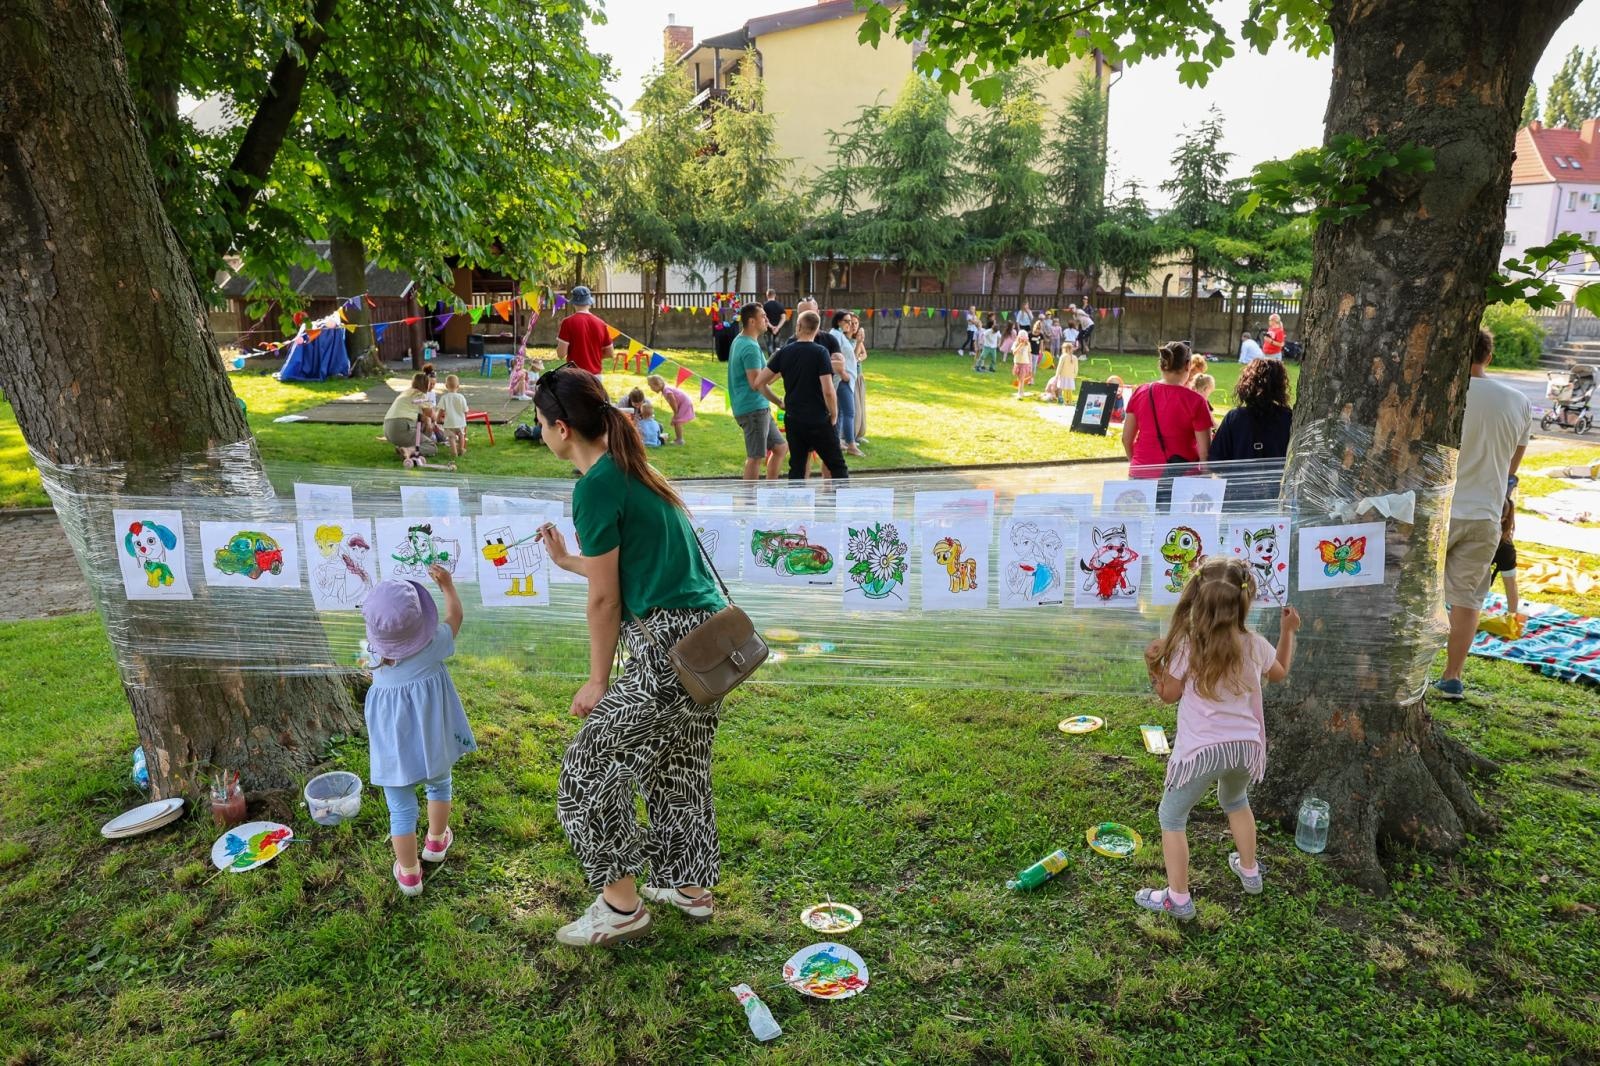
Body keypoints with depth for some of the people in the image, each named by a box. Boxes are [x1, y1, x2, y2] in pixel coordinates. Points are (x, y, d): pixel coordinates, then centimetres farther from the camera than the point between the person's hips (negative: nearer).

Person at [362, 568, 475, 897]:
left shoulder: (376, 659, -17)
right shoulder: (432, 644, -19)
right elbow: (454, 616, 1)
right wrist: (447, 584, 12)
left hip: (395, 749, -1)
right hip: (433, 740, 1)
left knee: (402, 810, 13)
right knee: (439, 785, 29)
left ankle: (408, 874, 26)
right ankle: (436, 842, 49)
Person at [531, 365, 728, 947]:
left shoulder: (595, 486, -14)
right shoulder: (633, 470, 13)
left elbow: (605, 598, -11)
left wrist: (598, 682, 0)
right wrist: (567, 560, 32)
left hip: (668, 646, -10)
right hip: (709, 637, 10)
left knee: (590, 768, 5)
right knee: (678, 765, 23)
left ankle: (621, 905, 17)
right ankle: (690, 886, 38)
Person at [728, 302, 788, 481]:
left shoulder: (740, 341, 15)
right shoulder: (750, 347, -17)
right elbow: (756, 383, -23)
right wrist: (780, 403, -19)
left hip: (760, 409, 11)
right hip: (754, 409, -11)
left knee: (780, 447, 16)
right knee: (755, 457, -5)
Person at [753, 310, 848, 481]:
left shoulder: (784, 352, 1)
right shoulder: (820, 352, -11)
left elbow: (758, 382, 3)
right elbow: (828, 391, -18)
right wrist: (834, 416, -3)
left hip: (793, 420, 4)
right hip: (819, 420, -4)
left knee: (796, 469, 12)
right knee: (838, 467, 5)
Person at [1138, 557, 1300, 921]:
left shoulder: (1186, 645, -16)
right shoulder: (1254, 644, -5)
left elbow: (1169, 695, -6)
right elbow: (1280, 673, 18)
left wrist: (1154, 664, 0)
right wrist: (1288, 631, 26)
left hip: (1201, 750, -5)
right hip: (1245, 746, 5)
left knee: (1171, 816, 13)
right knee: (1235, 800, 35)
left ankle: (1178, 899, 16)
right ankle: (1249, 871, 49)